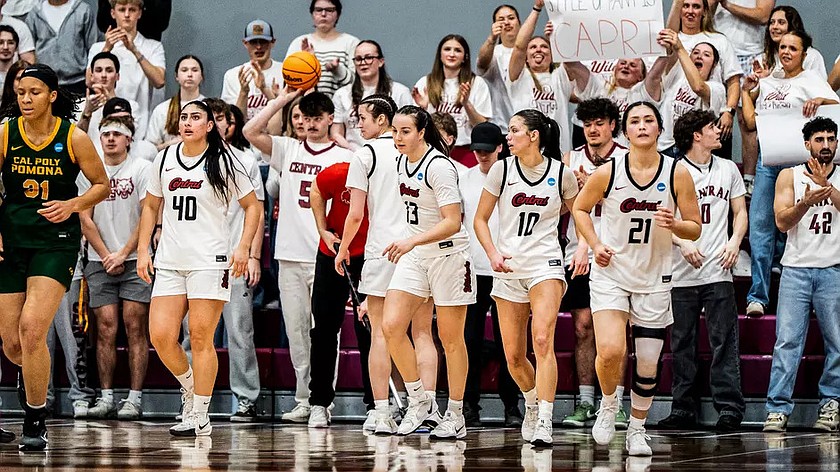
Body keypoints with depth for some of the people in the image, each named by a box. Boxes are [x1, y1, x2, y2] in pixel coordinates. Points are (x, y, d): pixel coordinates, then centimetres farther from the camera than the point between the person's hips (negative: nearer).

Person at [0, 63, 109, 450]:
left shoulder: (74, 138, -5)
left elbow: (102, 185, 6)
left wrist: (73, 205, -11)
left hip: (56, 240, -3)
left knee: (32, 327, -20)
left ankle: (36, 422, -8)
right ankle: (35, 375, 43)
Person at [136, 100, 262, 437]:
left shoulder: (223, 163, -1)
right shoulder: (165, 159, 10)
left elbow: (253, 206, 3)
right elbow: (151, 206, 20)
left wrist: (244, 248, -8)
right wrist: (143, 250, 11)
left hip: (209, 261, -4)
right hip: (169, 261, 4)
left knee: (201, 337, -6)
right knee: (160, 336, -5)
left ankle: (199, 417, 1)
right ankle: (188, 386, 23)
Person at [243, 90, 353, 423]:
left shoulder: (344, 158, 4)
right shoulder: (288, 150, 12)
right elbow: (251, 132, -1)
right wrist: (283, 98, -2)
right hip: (290, 256, 3)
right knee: (296, 331, 6)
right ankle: (303, 400, 12)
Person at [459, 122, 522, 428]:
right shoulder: (464, 179, 8)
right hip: (471, 269, 2)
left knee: (507, 342, 1)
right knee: (471, 339, 2)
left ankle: (511, 406, 8)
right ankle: (470, 405, 8)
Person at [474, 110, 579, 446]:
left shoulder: (561, 173, -1)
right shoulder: (501, 170, 1)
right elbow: (480, 219, 7)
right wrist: (493, 254, -8)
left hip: (545, 265, -3)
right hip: (508, 268, 3)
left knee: (542, 341, -22)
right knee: (513, 356, 5)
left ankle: (544, 422, -25)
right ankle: (532, 402, 36)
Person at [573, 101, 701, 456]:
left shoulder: (678, 174, -6)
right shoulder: (608, 173, -8)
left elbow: (695, 229, 1)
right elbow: (580, 208, 10)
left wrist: (673, 224, -20)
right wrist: (596, 244, -3)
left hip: (653, 280, 1)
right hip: (610, 273, -1)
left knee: (648, 365, 5)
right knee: (611, 351, -20)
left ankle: (637, 429, 26)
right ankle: (608, 404, 11)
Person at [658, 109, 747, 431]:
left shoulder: (728, 169, 13)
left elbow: (740, 212, 15)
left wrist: (734, 242, -3)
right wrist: (683, 244, -14)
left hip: (718, 272, 1)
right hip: (681, 274, -1)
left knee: (724, 342, -4)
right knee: (682, 346, 3)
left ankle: (729, 408, -3)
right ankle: (683, 410, 9)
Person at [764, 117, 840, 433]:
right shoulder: (789, 176, 8)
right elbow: (782, 221, -2)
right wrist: (806, 203, -19)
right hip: (797, 268, -1)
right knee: (787, 340, -8)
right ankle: (778, 408, -9)